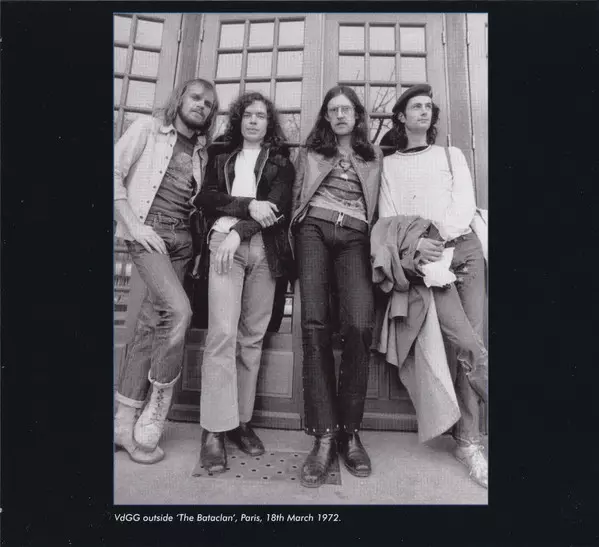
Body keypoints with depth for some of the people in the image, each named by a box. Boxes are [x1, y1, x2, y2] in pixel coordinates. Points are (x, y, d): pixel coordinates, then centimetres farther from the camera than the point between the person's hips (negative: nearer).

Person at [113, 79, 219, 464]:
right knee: (179, 310, -23)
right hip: (148, 232, -5)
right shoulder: (148, 128, 8)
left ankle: (124, 423, 14)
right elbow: (115, 172, -1)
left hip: (182, 240, 5)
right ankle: (151, 420, -5)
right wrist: (133, 223, -11)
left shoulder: (201, 152, 21)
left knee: (150, 327, 2)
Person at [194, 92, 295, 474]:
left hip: (264, 248, 0)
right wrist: (248, 205, -9)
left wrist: (240, 231, -11)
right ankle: (214, 429, -6)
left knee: (253, 336, -1)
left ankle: (242, 421, 10)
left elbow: (279, 204, 3)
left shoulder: (281, 160, 20)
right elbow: (206, 197, 7)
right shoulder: (222, 159, 24)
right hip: (225, 242, 0)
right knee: (223, 332, -14)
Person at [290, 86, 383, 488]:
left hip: (354, 237, 0)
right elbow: (296, 197, 19)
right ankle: (324, 435, -14)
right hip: (314, 229, 0)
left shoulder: (374, 156, 24)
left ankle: (350, 431, -7)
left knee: (360, 325, -21)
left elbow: (377, 205, 20)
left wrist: (377, 243, 7)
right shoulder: (311, 152, 24)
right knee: (315, 323, -18)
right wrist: (295, 238, 5)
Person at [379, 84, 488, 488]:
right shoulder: (388, 164, 18)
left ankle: (468, 440, 7)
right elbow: (388, 217, 5)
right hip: (425, 257, -2)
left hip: (464, 246, 3)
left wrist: (440, 236, -10)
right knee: (470, 346, -16)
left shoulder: (452, 155, 24)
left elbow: (465, 203, 8)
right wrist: (415, 245, -13)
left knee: (470, 344, -4)